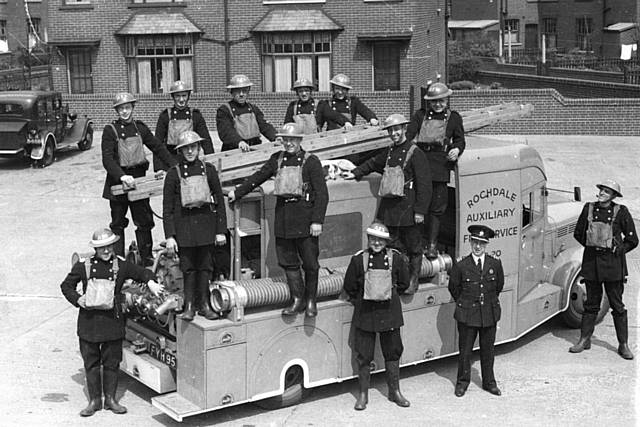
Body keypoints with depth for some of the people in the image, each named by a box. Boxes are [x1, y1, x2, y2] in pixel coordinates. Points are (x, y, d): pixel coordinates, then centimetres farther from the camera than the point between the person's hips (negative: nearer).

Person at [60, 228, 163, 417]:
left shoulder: (121, 265, 2)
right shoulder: (84, 265, 2)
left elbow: (143, 272, 7)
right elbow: (66, 285, 11)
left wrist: (151, 282, -16)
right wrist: (77, 299, -6)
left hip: (113, 321, 0)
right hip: (89, 321, 0)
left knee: (112, 362, 7)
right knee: (91, 362, 6)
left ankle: (110, 399, 20)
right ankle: (94, 400, 17)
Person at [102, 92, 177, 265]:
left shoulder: (140, 127, 7)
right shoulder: (110, 130, -6)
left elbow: (158, 147, 11)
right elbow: (107, 159, -14)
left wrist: (175, 165, 1)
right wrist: (122, 176, -28)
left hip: (138, 179, 3)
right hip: (118, 181, -3)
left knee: (144, 221, 5)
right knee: (118, 223, 6)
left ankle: (147, 258, 15)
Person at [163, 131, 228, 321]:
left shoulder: (208, 170, 4)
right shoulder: (174, 174, -1)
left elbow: (219, 201, 6)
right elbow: (167, 208, 0)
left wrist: (221, 231, 1)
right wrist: (169, 237, -7)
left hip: (206, 224, 1)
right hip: (184, 226, -1)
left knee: (205, 266, 7)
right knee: (188, 268, 3)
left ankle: (204, 305, 17)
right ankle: (189, 306, 12)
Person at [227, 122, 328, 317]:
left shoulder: (311, 162, -5)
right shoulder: (277, 159, 10)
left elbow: (322, 194, -8)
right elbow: (258, 177, 21)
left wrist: (317, 221, -14)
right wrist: (237, 192, 22)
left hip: (304, 216, -5)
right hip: (282, 214, 5)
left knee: (310, 262, 2)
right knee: (288, 261, 7)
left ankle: (310, 300, 17)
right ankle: (298, 300, 16)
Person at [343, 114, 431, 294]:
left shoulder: (415, 153, -9)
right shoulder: (388, 152, 13)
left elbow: (424, 184, -12)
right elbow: (373, 163, 33)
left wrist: (420, 210, -15)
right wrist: (355, 173, 23)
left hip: (408, 208, -7)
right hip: (389, 206, 7)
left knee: (413, 246, 5)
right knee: (393, 245, 10)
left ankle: (413, 281, 16)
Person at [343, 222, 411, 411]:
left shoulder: (396, 258, -3)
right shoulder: (358, 259, -7)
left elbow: (403, 284, 10)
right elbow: (349, 287, 3)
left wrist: (388, 296, 11)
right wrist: (361, 301, 8)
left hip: (389, 313, 1)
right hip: (365, 314, -1)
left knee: (393, 352, 11)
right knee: (363, 355, 5)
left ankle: (395, 391, 25)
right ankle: (363, 394, 17)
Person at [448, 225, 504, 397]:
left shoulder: (495, 264, -1)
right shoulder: (461, 266, -7)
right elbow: (454, 288, 6)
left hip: (489, 313, 2)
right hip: (467, 315, -2)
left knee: (488, 350, 12)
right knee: (465, 350, 6)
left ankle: (489, 382, 27)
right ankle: (462, 382, 22)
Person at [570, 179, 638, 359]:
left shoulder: (621, 212, -6)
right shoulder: (589, 208, 2)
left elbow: (632, 240, 1)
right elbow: (578, 233, 14)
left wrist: (617, 251, 0)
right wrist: (592, 247, 9)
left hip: (613, 263, -3)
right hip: (591, 261, 3)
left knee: (617, 304, 2)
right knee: (591, 302, 11)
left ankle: (623, 345, 9)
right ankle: (585, 340, 19)